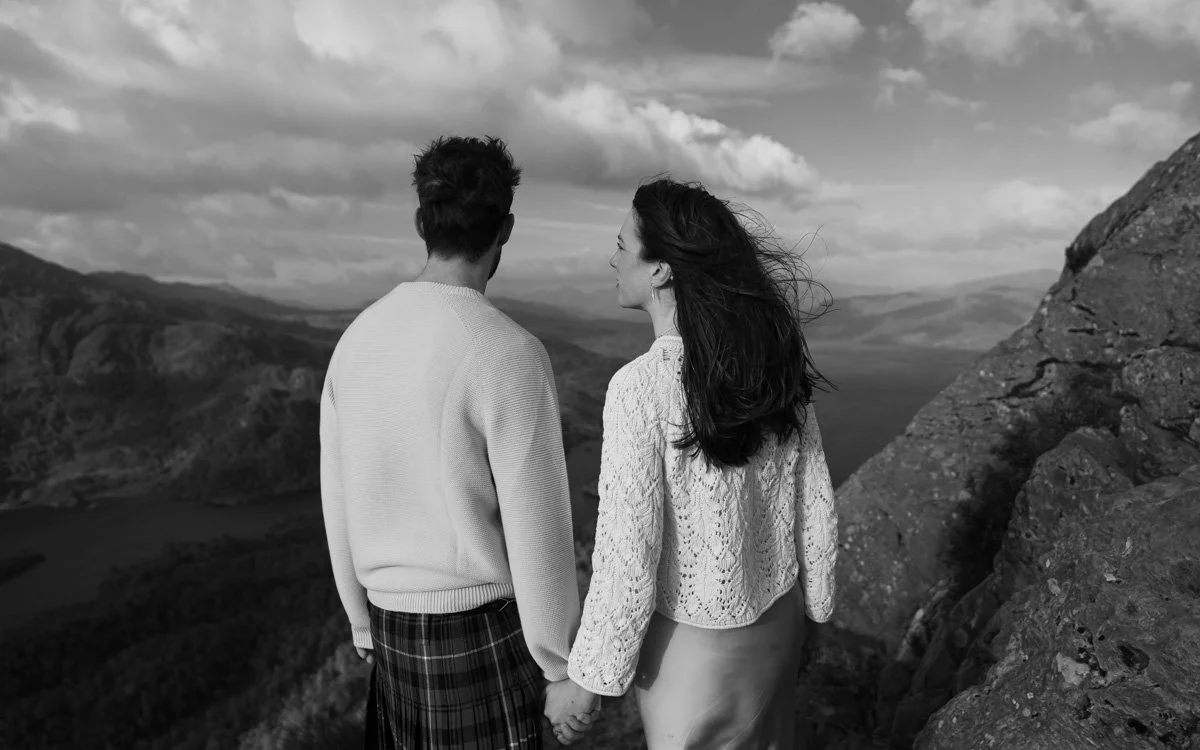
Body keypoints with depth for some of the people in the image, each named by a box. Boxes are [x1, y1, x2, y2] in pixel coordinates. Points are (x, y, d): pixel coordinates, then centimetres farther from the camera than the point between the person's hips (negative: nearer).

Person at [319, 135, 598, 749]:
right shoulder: (509, 353, -21)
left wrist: (363, 621, 20)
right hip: (481, 632, -6)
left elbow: (337, 502, 7)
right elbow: (536, 532, -19)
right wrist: (564, 668, -5)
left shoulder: (357, 339, -1)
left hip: (391, 628, 6)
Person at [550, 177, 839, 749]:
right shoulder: (773, 360, -9)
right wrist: (815, 600, 15)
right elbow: (814, 504, 0)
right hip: (776, 623, 6)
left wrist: (586, 681, -10)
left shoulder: (640, 387, -27)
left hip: (693, 644, -5)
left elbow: (627, 560, -24)